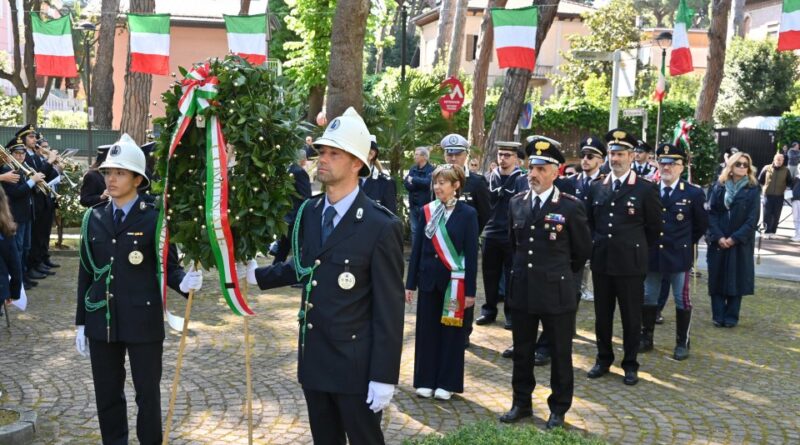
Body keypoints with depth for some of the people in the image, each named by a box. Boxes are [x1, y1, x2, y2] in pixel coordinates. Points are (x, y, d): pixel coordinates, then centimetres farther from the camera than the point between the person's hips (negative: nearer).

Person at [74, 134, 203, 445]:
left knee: (148, 395, 6)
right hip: (101, 323, 4)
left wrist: (183, 282, -29)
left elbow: (168, 265, -5)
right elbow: (85, 272, 9)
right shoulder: (93, 218, 6)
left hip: (143, 322, -4)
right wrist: (81, 323, 9)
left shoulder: (154, 219, -7)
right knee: (107, 395, 14)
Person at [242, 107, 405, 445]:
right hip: (313, 358, 6)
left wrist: (383, 377, -16)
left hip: (355, 364, -6)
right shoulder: (309, 212, 3)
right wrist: (256, 274, 11)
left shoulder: (381, 227, -17)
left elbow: (389, 309, -16)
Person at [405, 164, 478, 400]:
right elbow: (417, 248, 5)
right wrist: (410, 283, 4)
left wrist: (470, 290, -7)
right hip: (428, 279, 3)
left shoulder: (467, 213, -5)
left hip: (455, 281, -3)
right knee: (427, 330, 9)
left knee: (451, 332, 7)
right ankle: (426, 380, 21)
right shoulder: (427, 210, 3)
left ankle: (447, 383, 19)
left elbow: (471, 254, -5)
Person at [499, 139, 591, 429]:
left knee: (560, 354, 8)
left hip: (556, 292, -4)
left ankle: (558, 408, 23)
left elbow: (583, 250, 2)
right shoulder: (516, 203, 4)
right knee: (522, 352, 14)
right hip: (521, 290, 4)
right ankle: (521, 403, 29)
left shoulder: (571, 206, -9)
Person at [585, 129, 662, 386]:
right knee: (602, 315, 12)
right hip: (601, 262, 4)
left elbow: (654, 228, 1)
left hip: (630, 264, -4)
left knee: (631, 317, 5)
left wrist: (634, 249, 4)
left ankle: (630, 364, 18)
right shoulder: (597, 188, 8)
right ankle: (604, 359, 26)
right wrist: (597, 245, 8)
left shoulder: (646, 189, -4)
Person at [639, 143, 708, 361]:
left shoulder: (694, 193, -6)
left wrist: (686, 243, 9)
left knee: (682, 299, 7)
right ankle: (646, 339, 24)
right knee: (648, 298, 11)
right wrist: (648, 244, 7)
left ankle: (682, 343, 18)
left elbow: (701, 225, 5)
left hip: (680, 255, -2)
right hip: (652, 253, 3)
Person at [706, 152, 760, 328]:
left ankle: (731, 317, 11)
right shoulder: (719, 186, 4)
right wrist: (718, 236, -13)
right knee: (717, 277, 2)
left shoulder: (753, 189, -1)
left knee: (736, 279, 2)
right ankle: (718, 316, 10)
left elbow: (753, 219, -6)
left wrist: (735, 238, -14)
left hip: (740, 242, -1)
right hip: (718, 241, 2)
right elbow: (711, 213, -1)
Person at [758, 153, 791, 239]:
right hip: (768, 195, -1)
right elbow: (760, 180, 9)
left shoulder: (786, 170, 2)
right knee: (767, 214, -2)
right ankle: (767, 231, 3)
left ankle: (772, 232, 11)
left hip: (779, 196, 1)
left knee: (776, 215, 4)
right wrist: (766, 184, 5)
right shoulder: (767, 168, -1)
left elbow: (789, 183, 13)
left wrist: (784, 187, 2)